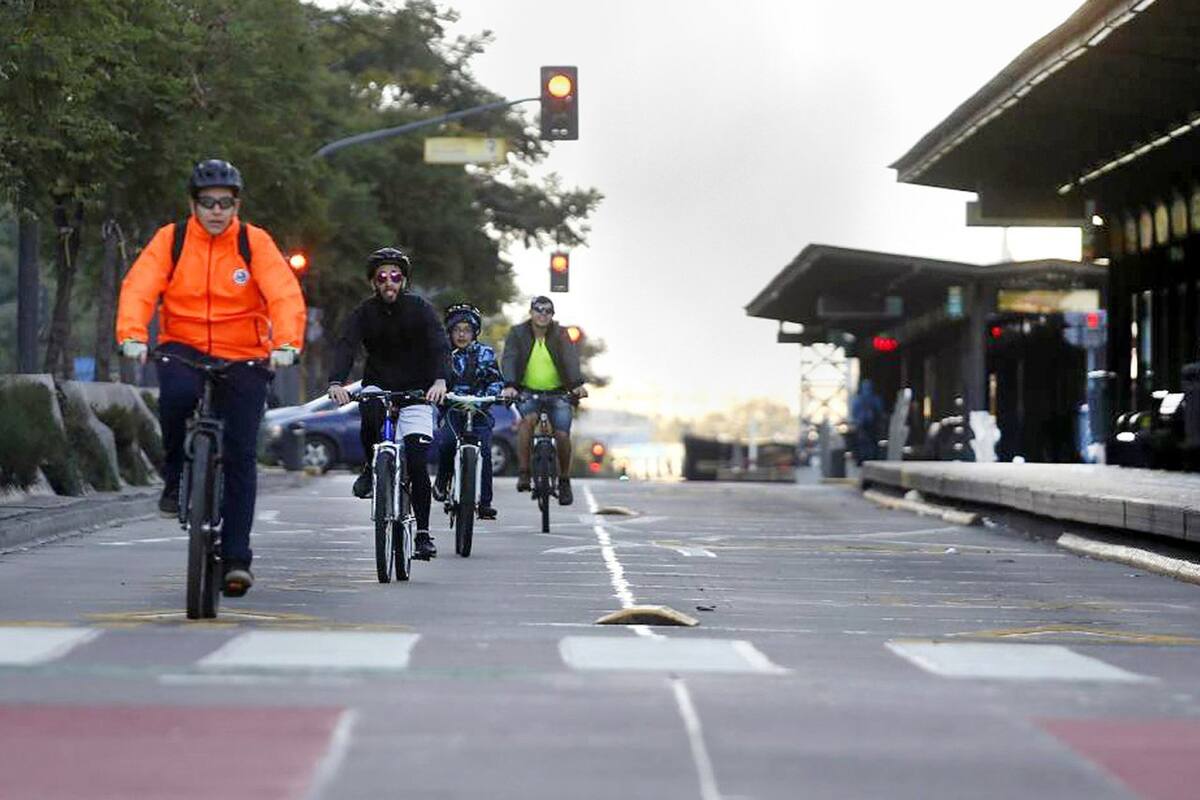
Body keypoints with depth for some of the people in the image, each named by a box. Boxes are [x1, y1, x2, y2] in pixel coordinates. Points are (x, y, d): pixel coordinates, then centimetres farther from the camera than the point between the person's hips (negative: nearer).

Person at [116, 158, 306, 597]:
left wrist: (286, 343, -33)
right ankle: (175, 476, -7)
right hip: (183, 347, 0)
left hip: (243, 358, 0)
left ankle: (236, 558, 1)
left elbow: (285, 294, -15)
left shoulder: (255, 243, -4)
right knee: (177, 392, -34)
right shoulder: (171, 239, -2)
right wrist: (132, 336, -31)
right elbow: (138, 287, -13)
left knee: (240, 456, -5)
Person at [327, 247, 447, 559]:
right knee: (370, 419, -34)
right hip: (378, 386, 1)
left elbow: (439, 346, -22)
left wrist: (440, 380, -43)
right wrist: (336, 382, -41)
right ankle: (371, 467, -4)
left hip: (416, 391, -1)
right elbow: (346, 346, -21)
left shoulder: (420, 309, -9)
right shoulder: (364, 313, -6)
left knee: (417, 463, -11)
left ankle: (423, 533, 0)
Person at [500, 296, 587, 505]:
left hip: (557, 392, 1)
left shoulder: (560, 334, -3)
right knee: (528, 418, -31)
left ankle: (564, 480, 11)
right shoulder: (518, 333, -3)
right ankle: (523, 471, -23)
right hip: (527, 392, -1)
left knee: (562, 434, -13)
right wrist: (509, 385, -35)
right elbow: (509, 360, -16)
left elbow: (571, 359, -18)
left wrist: (578, 384, -36)